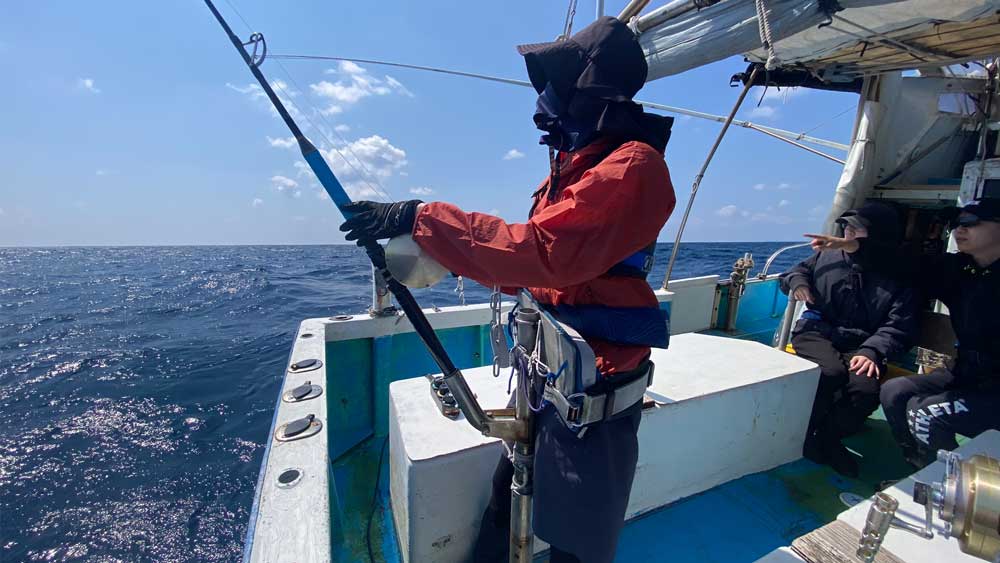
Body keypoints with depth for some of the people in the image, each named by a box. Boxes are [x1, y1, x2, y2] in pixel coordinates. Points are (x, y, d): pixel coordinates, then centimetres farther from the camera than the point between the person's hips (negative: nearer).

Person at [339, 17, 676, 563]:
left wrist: (422, 218, -26)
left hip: (593, 389, -8)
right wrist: (445, 256, 4)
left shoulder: (632, 165, -17)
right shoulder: (574, 162, 13)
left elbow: (542, 251, -31)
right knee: (504, 506, 24)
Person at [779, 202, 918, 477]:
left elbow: (898, 326, -3)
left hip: (858, 345, 1)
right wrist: (797, 281, -3)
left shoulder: (899, 277, 5)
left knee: (866, 388, -30)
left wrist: (872, 351, -22)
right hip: (816, 331, 0)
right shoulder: (828, 255, 9)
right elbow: (795, 271, 24)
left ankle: (826, 438, -5)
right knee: (832, 371, -33)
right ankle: (806, 433, -13)